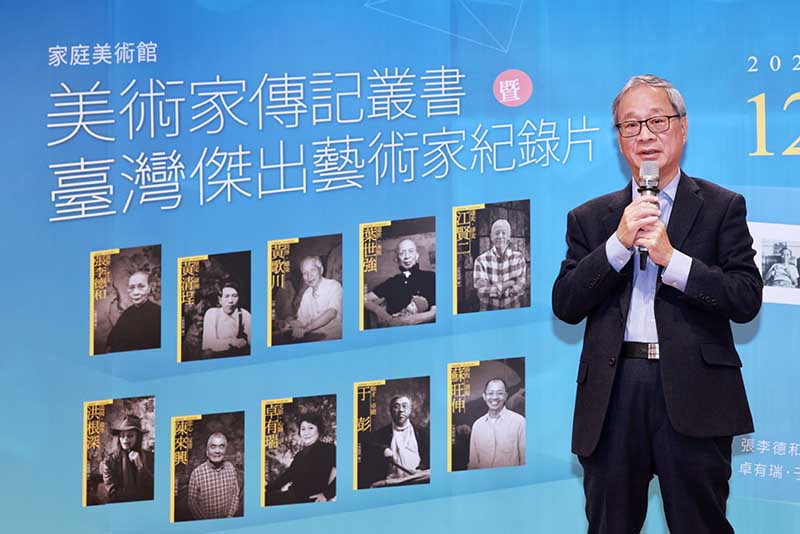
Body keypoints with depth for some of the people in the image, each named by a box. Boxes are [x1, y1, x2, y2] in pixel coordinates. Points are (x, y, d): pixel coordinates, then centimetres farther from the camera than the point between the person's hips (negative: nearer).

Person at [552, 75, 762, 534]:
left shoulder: (722, 207, 6)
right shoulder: (591, 218, 13)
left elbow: (747, 300, -3)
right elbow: (565, 306, 2)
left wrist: (672, 259, -14)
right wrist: (618, 243, -9)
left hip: (692, 393, -2)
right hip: (613, 393, 2)